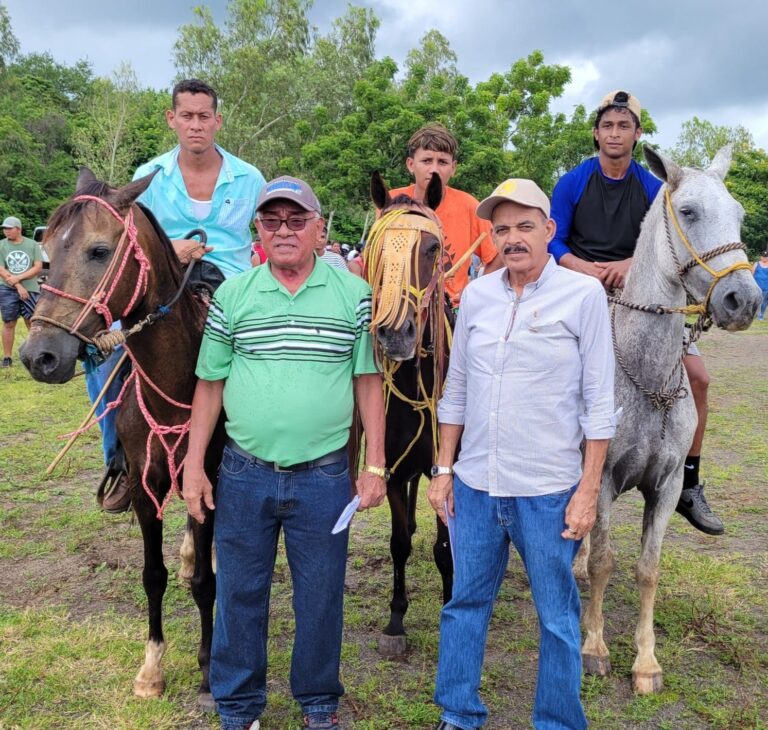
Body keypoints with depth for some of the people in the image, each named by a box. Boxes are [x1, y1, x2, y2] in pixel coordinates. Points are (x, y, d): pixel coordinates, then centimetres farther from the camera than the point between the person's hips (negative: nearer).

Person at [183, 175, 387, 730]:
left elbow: (369, 383, 1)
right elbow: (209, 386, 4)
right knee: (239, 595, 13)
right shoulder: (231, 295, 1)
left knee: (321, 597, 13)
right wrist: (194, 466, 2)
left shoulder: (355, 295, -1)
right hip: (243, 474, 1)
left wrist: (375, 467, -2)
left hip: (324, 476, -1)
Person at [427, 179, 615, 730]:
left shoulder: (585, 295, -7)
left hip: (547, 491, -4)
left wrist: (589, 490, -9)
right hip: (475, 484, 4)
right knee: (466, 603, 16)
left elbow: (598, 401, -7)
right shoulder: (476, 295, 4)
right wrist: (444, 468, 8)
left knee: (557, 618, 10)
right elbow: (456, 389, 10)